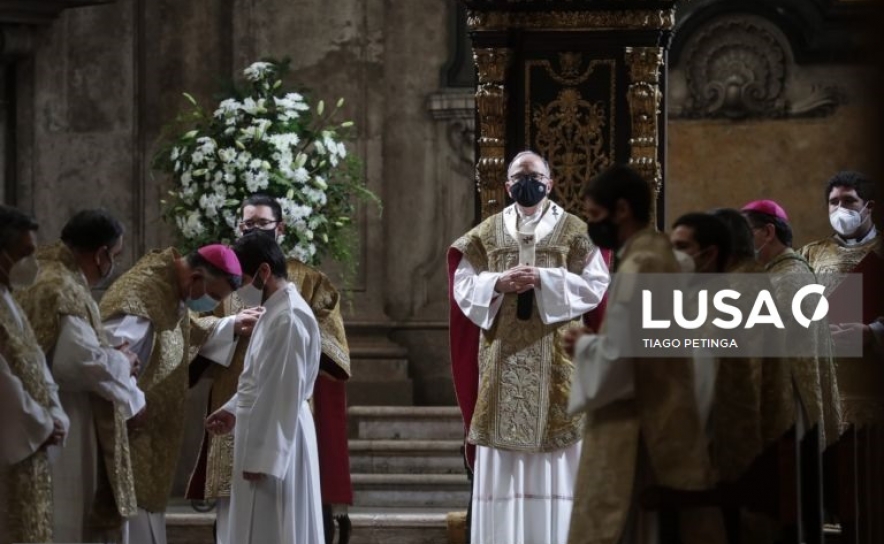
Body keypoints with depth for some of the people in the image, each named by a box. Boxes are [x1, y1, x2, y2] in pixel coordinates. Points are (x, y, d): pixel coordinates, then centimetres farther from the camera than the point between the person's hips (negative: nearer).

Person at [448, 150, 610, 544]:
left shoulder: (575, 232, 5)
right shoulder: (486, 234, 12)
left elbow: (596, 285, -4)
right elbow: (463, 285, 6)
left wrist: (544, 280, -15)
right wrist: (499, 283, -13)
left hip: (555, 358, -2)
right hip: (503, 356, 2)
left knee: (555, 465, -4)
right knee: (502, 465, -1)